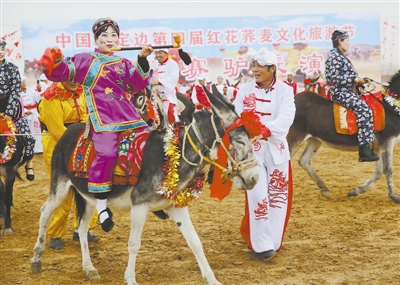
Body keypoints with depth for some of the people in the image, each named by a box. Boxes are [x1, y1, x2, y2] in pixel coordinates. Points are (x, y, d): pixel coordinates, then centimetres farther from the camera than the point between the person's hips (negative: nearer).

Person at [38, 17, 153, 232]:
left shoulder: (124, 64, 19)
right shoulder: (86, 60, 9)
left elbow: (139, 84, 7)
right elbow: (63, 72, 2)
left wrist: (142, 60, -5)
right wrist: (55, 62, -19)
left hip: (129, 116, 5)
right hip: (103, 119, -5)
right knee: (106, 153, -26)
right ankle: (101, 205, -18)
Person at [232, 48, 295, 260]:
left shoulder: (285, 91, -3)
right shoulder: (244, 90, 2)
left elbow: (286, 117, -18)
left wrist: (266, 131, -34)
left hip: (276, 149, 1)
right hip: (251, 149, -1)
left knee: (278, 196, 7)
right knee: (258, 197, -5)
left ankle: (273, 240, 21)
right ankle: (262, 244, 2)